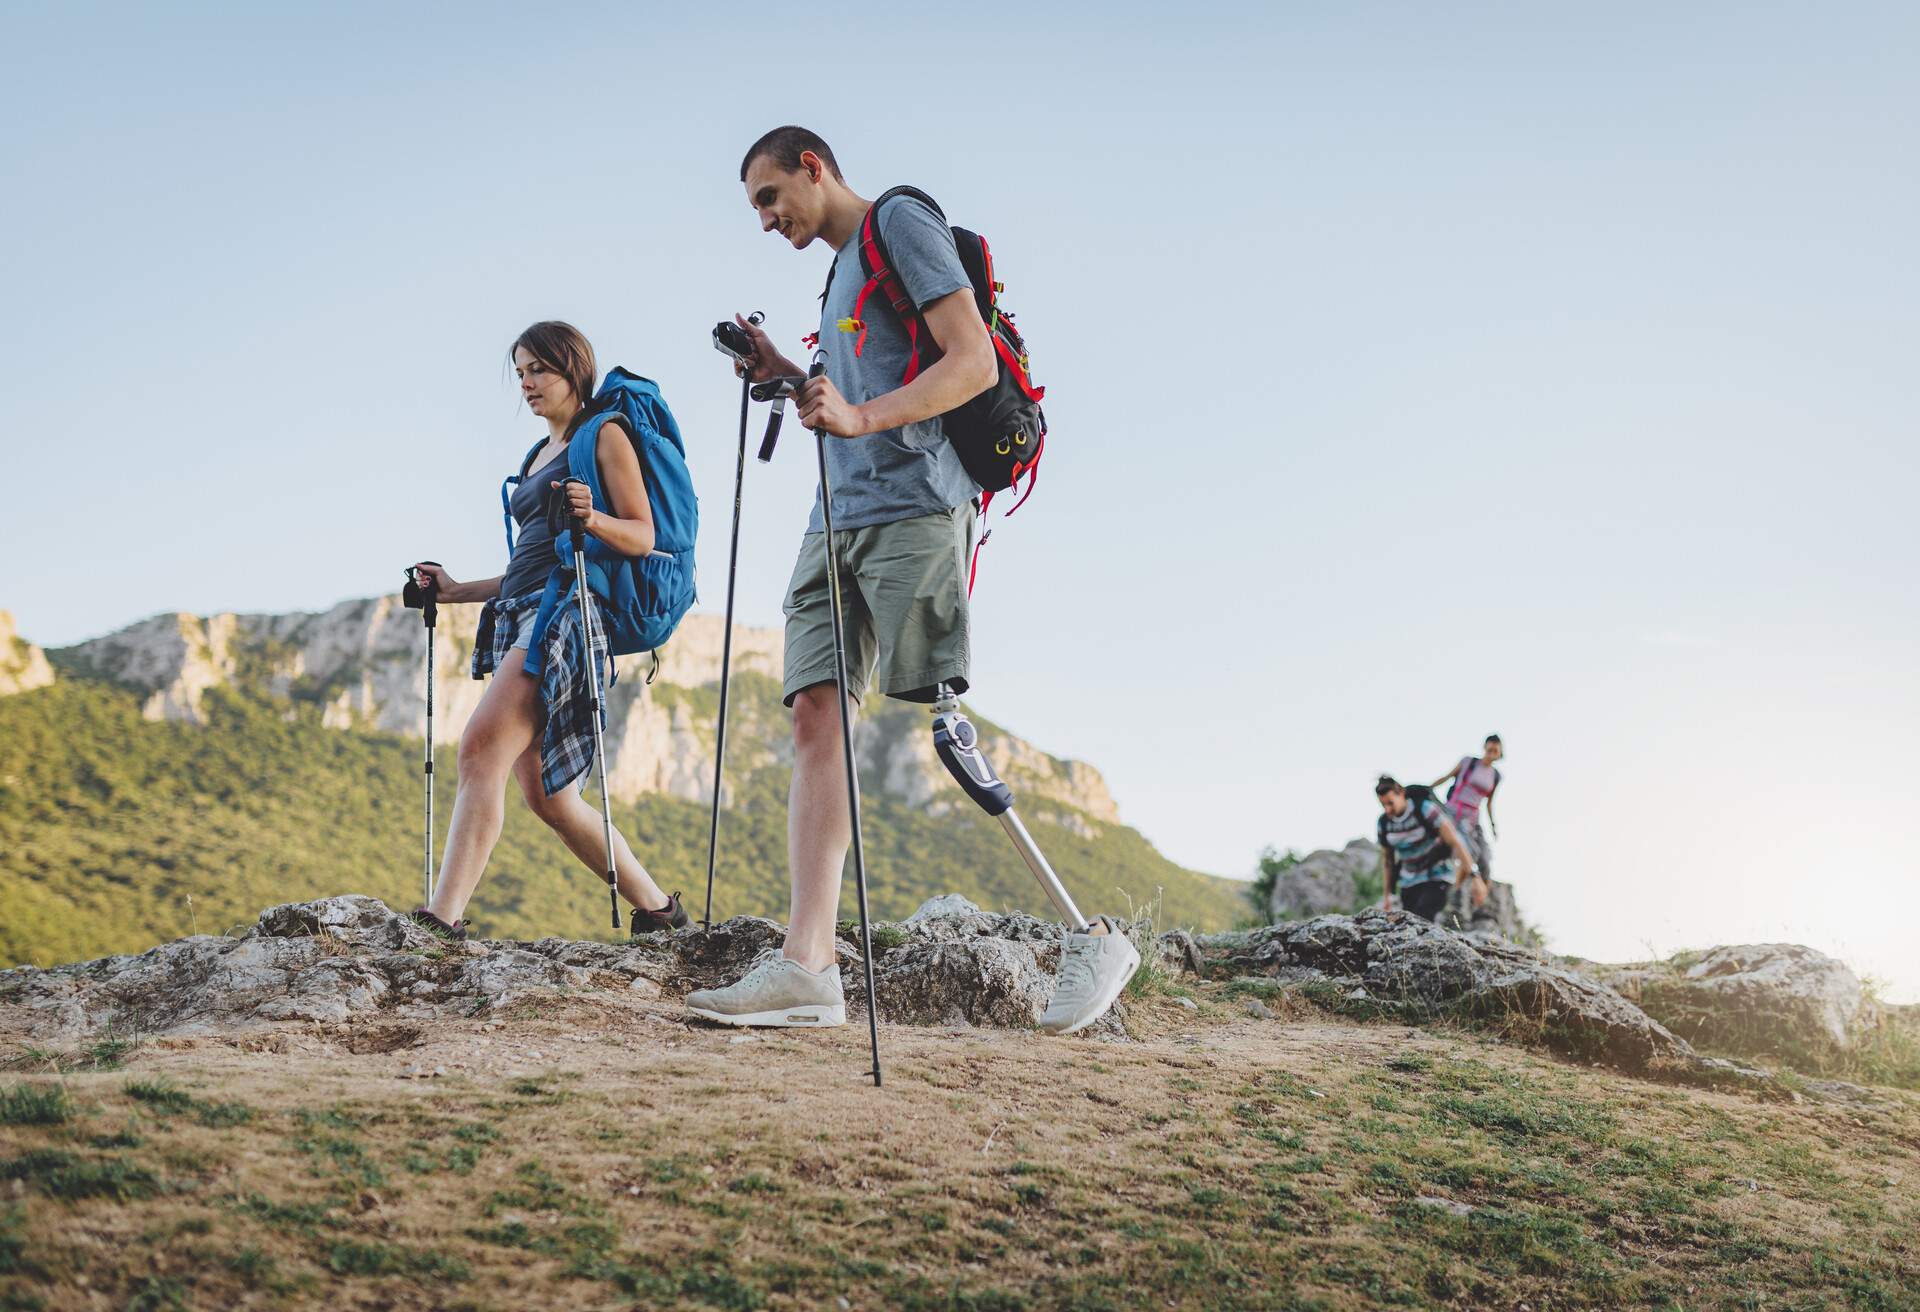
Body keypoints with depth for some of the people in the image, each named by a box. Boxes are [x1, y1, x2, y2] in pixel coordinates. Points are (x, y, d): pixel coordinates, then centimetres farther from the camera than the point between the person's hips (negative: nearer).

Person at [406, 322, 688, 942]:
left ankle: (444, 916, -34)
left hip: (568, 610, -9)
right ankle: (656, 908, 13)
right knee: (544, 794, 3)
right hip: (520, 613, 9)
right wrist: (457, 590, 22)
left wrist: (592, 519, -24)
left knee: (481, 746, -25)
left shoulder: (604, 435, 4)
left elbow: (642, 538, -5)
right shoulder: (537, 457, 28)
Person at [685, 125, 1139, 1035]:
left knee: (941, 718, -13)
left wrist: (859, 416, -24)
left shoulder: (901, 223, 1)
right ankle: (806, 966, -11)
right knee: (814, 713, -5)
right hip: (838, 517, 9)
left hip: (912, 508, -9)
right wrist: (787, 377, 18)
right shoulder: (839, 274, 27)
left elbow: (973, 363, -12)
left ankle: (1093, 938, -6)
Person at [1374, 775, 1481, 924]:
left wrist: (1475, 877, -29)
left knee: (1421, 922, -24)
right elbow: (1387, 858, 13)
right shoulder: (1384, 822, -3)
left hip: (1437, 877, -6)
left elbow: (1455, 841, -23)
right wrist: (1387, 893, 14)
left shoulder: (1424, 809, -20)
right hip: (1409, 882, 6)